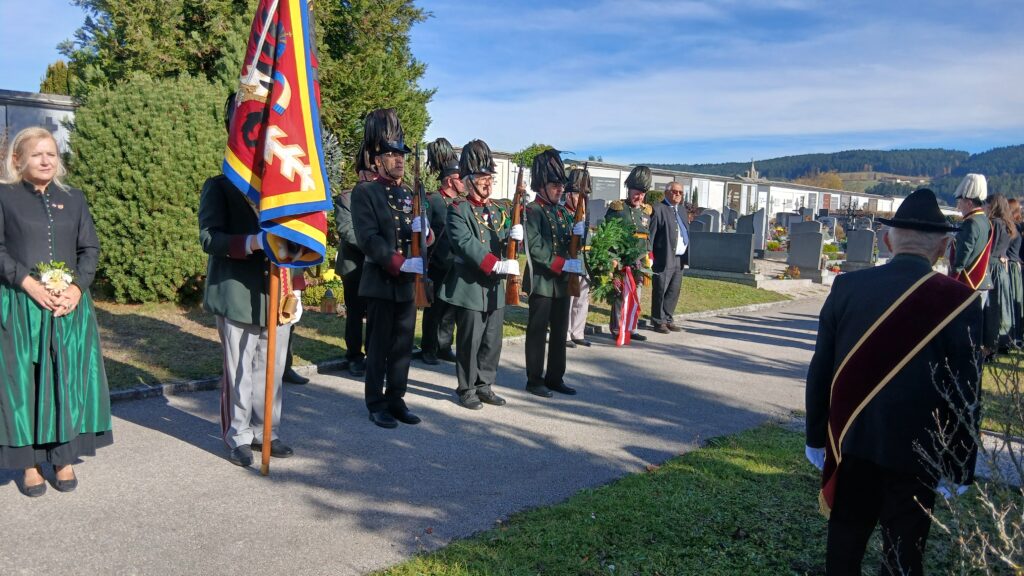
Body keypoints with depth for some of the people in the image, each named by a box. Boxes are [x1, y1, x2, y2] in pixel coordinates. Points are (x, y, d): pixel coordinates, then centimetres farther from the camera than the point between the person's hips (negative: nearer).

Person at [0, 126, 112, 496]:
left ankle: (64, 458, 12)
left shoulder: (73, 199, 13)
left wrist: (77, 287, -7)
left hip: (70, 305, 3)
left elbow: (90, 249, 8)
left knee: (67, 379, 3)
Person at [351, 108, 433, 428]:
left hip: (408, 282, 6)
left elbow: (425, 238, 12)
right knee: (379, 345, 3)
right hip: (381, 282, -6)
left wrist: (423, 231, -12)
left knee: (403, 345, 10)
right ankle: (376, 404, 13)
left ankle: (396, 399, 22)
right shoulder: (364, 192, -5)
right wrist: (400, 263, -23)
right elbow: (368, 238, -15)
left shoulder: (411, 194, 15)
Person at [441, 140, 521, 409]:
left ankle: (485, 385, 24)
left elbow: (504, 241, 13)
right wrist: (498, 265, -29)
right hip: (470, 286, -7)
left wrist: (514, 235, -12)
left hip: (495, 287, 7)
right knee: (470, 341, 0)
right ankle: (467, 389, 13)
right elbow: (467, 244, -21)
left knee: (492, 341, 11)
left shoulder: (499, 211, 15)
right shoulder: (458, 210, -8)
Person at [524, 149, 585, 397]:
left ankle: (555, 378, 22)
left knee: (560, 332, 12)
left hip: (562, 282, 8)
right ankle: (534, 380, 11)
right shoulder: (532, 211, -10)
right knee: (538, 332, 1)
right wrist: (564, 265, -23)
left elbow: (571, 243, 14)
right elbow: (536, 248, -20)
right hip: (542, 282, -7)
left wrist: (578, 232, -8)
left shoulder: (563, 211, 14)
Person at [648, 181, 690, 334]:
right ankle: (658, 321, 11)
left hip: (680, 259, 8)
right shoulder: (658, 209, -7)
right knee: (660, 292, 2)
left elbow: (686, 231, 19)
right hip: (664, 258, -7)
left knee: (674, 292, 12)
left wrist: (686, 255, 12)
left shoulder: (682, 209, 18)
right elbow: (651, 234, -10)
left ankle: (668, 319, 23)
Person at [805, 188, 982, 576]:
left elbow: (820, 372, -1)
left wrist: (817, 437, 10)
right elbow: (964, 395, -10)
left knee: (845, 538, 18)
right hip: (916, 451, -2)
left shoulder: (848, 287, -7)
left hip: (852, 441, 3)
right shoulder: (959, 301, -13)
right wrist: (959, 469, 1)